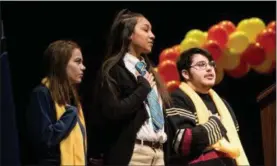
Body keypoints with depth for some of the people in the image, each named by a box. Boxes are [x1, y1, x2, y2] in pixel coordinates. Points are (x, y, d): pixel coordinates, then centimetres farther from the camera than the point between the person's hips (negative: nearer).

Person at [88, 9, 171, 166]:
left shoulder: (148, 70, 22)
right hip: (132, 153, -8)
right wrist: (143, 87, -7)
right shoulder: (114, 70, -3)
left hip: (159, 152, 8)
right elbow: (113, 112, -18)